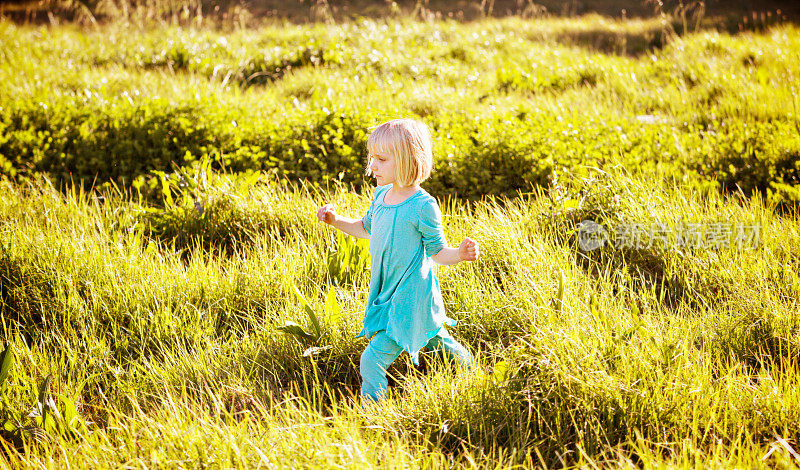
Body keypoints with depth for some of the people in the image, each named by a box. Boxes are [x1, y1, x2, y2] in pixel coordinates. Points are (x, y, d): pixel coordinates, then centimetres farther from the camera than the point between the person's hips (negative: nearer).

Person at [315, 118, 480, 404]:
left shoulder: (423, 206, -21)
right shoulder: (381, 195, 1)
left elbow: (437, 252, -14)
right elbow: (367, 229, 19)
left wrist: (460, 254, -34)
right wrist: (336, 220, 5)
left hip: (409, 298, -8)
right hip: (387, 292, 8)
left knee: (373, 359, -13)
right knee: (434, 339, 28)